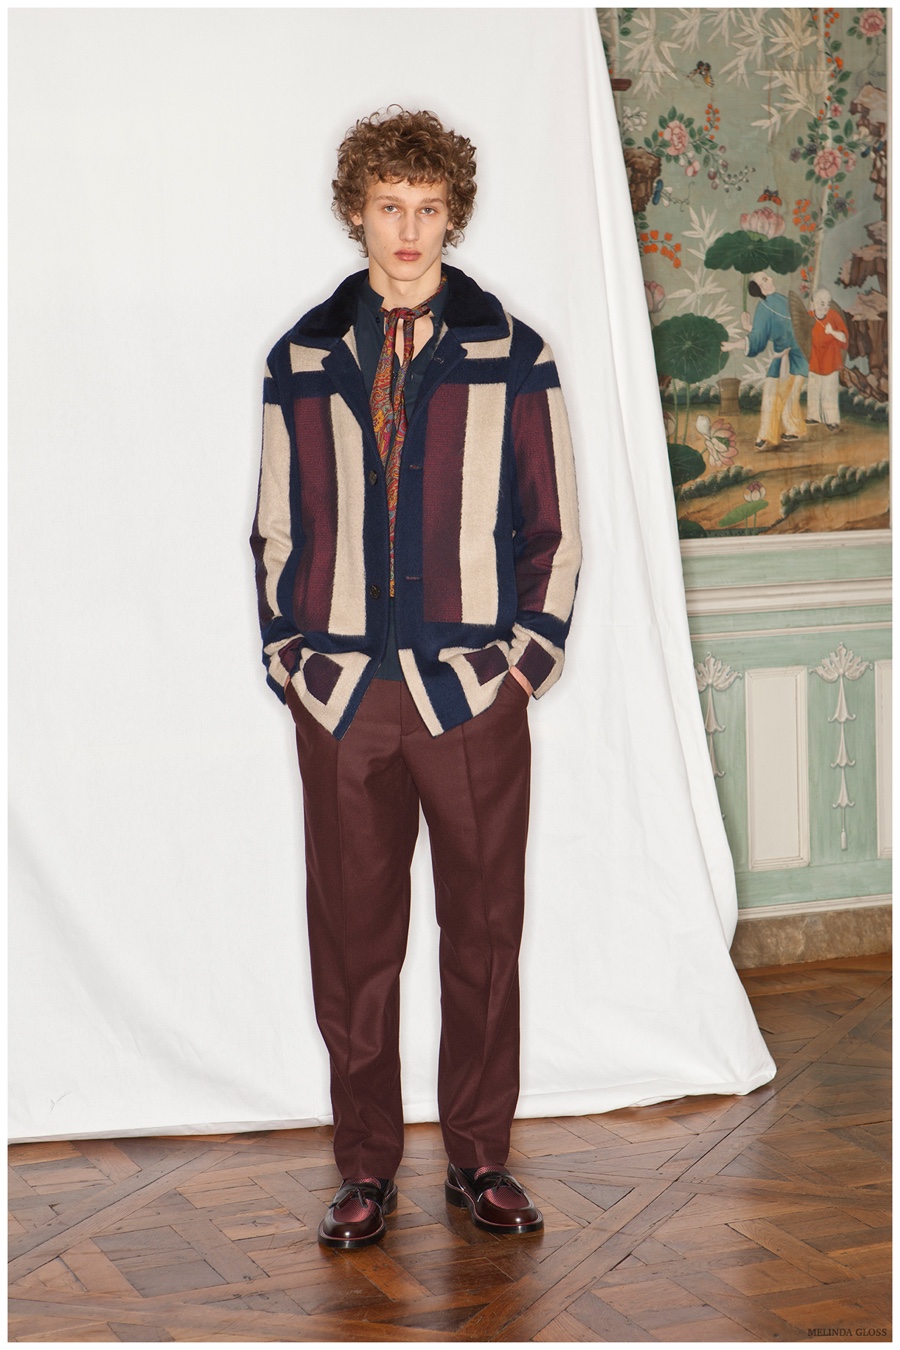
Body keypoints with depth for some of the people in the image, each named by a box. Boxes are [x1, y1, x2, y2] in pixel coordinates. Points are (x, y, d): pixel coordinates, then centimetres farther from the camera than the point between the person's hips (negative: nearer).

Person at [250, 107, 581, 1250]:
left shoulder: (512, 356, 4)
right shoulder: (302, 361, 9)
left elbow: (553, 527, 7)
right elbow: (276, 528, 13)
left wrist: (529, 653, -2)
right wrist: (289, 659, 5)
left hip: (475, 692, -1)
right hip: (338, 695, 1)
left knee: (483, 935, 5)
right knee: (351, 939, 5)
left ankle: (479, 1159, 19)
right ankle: (366, 1168, 17)